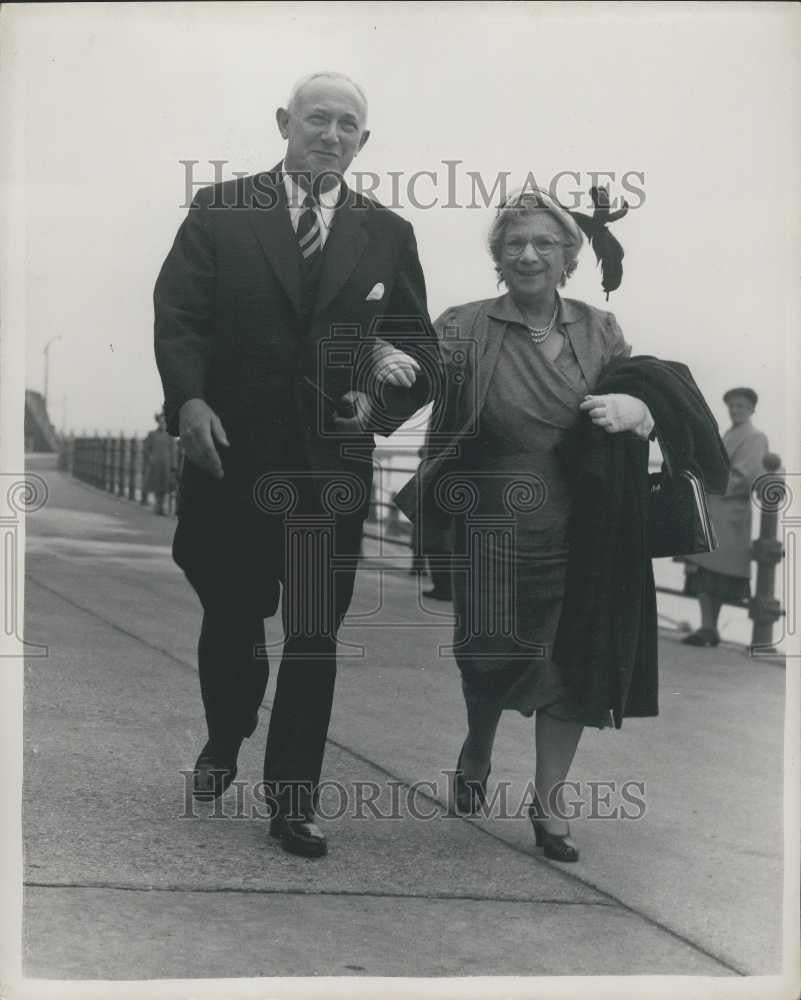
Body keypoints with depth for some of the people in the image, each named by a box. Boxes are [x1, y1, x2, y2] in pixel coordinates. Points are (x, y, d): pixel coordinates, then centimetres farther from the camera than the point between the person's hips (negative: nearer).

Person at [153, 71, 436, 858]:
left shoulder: (388, 235, 8)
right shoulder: (219, 210, 4)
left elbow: (418, 343, 8)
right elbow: (179, 314, -3)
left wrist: (378, 400, -11)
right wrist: (189, 398, -19)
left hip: (332, 466, 1)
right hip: (232, 454, 0)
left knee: (315, 637, 2)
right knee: (231, 617, 15)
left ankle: (293, 799, 13)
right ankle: (225, 740, 43)